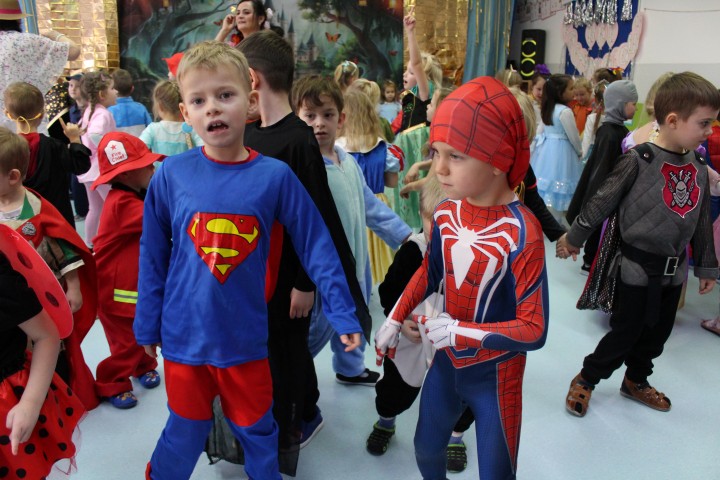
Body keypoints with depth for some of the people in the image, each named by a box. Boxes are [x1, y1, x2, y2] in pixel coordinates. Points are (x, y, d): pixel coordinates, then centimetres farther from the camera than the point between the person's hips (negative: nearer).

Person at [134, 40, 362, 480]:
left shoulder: (275, 176, -11)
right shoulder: (171, 175, -8)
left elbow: (316, 247, -5)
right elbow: (153, 255, 1)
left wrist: (343, 314, -5)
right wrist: (148, 324, 6)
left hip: (245, 339, 0)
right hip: (184, 336, 1)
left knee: (258, 432, 19)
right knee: (186, 433, 19)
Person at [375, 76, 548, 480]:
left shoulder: (521, 232, -27)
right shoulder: (446, 213, -8)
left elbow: (534, 329, -24)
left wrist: (462, 331, -33)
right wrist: (394, 319, 7)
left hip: (495, 374, -5)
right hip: (447, 363, 6)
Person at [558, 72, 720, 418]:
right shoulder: (639, 160, -16)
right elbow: (602, 202, -10)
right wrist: (573, 238, -3)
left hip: (675, 269, 6)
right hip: (637, 266, -6)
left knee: (657, 333, 18)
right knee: (625, 332, 3)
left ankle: (636, 381, 40)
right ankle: (585, 381, 22)